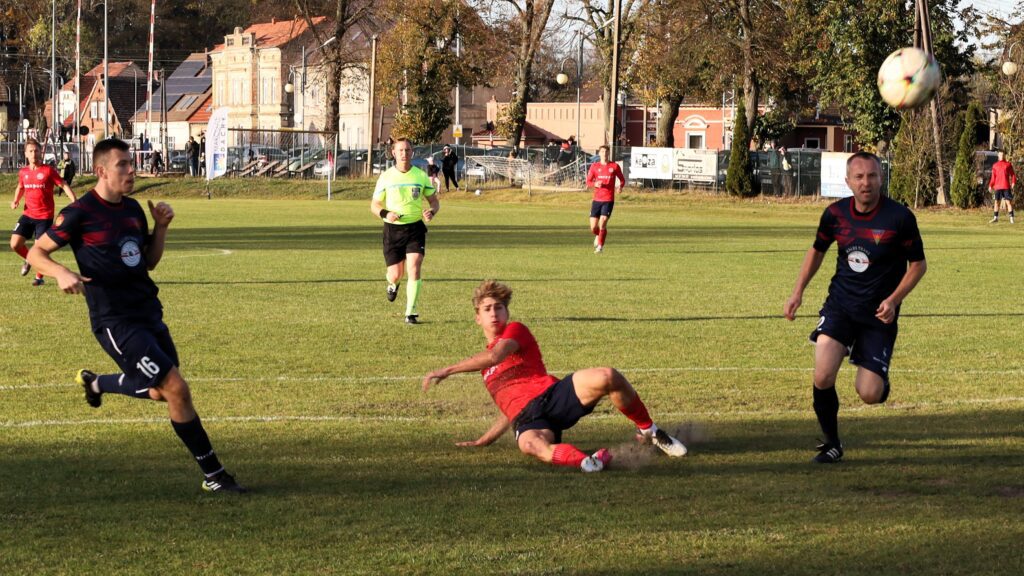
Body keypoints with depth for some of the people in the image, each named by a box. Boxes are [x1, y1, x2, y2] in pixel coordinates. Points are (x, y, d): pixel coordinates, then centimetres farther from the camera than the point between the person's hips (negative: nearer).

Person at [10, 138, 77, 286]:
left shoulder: (48, 170, -9)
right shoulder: (23, 172, 5)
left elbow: (64, 185, -8)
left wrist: (75, 202, -21)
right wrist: (16, 200, 5)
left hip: (45, 216, -4)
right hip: (28, 214, 4)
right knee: (15, 244, -6)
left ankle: (39, 277, 18)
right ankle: (28, 260, 27)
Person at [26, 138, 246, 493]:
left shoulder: (133, 209, 10)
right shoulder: (80, 213, -11)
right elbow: (36, 252, -5)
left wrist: (161, 227, 2)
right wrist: (61, 273, -25)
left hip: (148, 313, 8)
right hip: (115, 321, -8)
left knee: (160, 393, 16)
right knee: (177, 389, -13)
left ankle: (95, 382, 42)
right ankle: (213, 475, -4)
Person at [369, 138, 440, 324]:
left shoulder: (421, 175, 2)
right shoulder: (386, 177, 1)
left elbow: (434, 200, 11)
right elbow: (374, 204, 6)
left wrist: (432, 211, -14)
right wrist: (385, 213, -17)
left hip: (415, 227, 0)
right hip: (392, 229, 0)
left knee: (414, 270, -15)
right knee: (395, 274, 4)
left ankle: (411, 313, -9)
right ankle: (393, 284, 43)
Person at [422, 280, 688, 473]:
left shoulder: (516, 330, 12)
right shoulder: (486, 368, 32)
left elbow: (495, 356, -10)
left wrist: (446, 371, -8)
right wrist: (483, 441, 31)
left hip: (552, 394, -3)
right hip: (528, 417, 3)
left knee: (607, 377, -31)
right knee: (530, 444, -38)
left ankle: (648, 431, -8)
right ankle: (585, 462, -57)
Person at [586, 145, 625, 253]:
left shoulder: (614, 166, 3)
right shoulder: (594, 166, 6)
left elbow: (622, 180, 11)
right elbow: (588, 181, 7)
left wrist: (620, 186, -12)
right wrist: (595, 184, -15)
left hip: (608, 200, -2)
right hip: (597, 199, 2)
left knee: (603, 223, -16)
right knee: (593, 227, 1)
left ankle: (600, 246, -1)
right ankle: (598, 236, 36)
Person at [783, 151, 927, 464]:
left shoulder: (900, 217, -13)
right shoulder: (835, 214, -2)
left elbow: (918, 263, -2)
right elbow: (817, 250, 17)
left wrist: (894, 300, -15)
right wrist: (798, 292, 10)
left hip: (879, 314, -2)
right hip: (840, 305, 2)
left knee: (870, 394, -9)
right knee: (822, 377, -19)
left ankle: (879, 378, 31)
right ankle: (831, 443, 5)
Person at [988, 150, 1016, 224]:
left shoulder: (1008, 164, 6)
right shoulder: (995, 165, 13)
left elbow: (1013, 175, 4)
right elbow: (993, 177, 15)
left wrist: (1013, 183, -11)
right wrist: (990, 186, 6)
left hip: (1006, 187, -3)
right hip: (997, 187, 3)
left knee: (1008, 201, -7)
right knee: (997, 201, 4)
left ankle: (1011, 218, -6)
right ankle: (995, 218, 10)